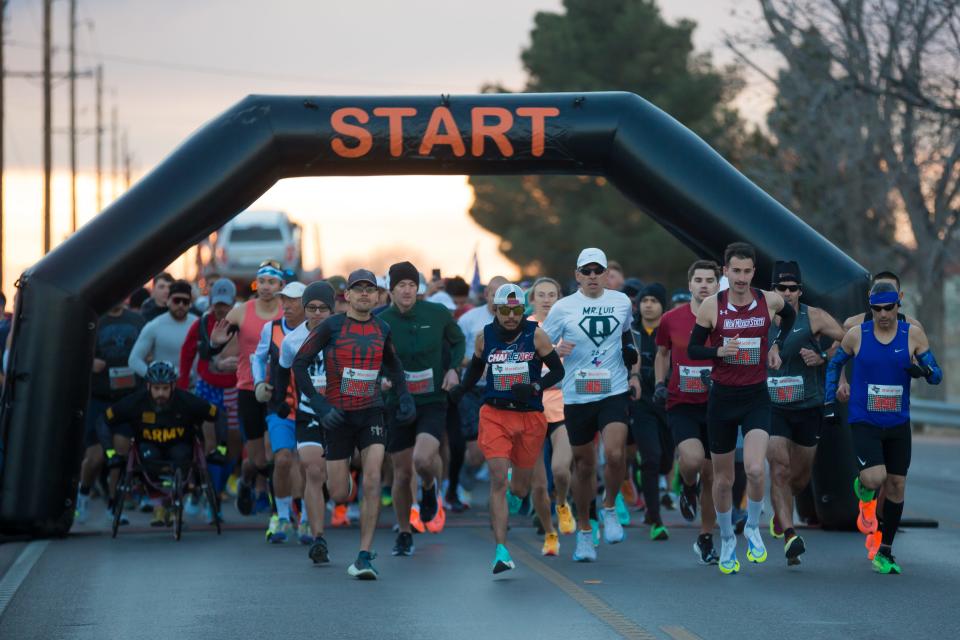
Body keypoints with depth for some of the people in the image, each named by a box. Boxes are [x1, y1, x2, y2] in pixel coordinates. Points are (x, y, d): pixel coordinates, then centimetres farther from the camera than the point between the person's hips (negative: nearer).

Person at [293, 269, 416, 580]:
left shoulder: (382, 329, 6)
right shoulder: (331, 326, -6)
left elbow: (393, 365, 24)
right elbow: (299, 364, -6)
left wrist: (404, 397, 10)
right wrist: (319, 404, -14)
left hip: (371, 412, 2)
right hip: (339, 414, -2)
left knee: (372, 481, -17)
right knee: (339, 495, 0)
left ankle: (365, 556, -14)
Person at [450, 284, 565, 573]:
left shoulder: (535, 334, -3)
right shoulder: (485, 336, 2)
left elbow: (557, 370, 0)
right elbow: (476, 366, 20)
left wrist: (534, 388, -16)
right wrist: (461, 389, 2)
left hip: (530, 416, 0)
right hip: (495, 415, 0)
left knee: (520, 489, 10)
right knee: (498, 479, -15)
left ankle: (515, 484, 51)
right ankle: (501, 551, -15)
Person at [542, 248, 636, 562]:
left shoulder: (621, 302, 6)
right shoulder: (563, 308, -2)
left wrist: (633, 374, 19)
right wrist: (556, 351, -19)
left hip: (615, 392, 0)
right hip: (577, 396, 0)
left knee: (614, 454, -22)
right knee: (584, 466, 7)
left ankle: (610, 508, 5)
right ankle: (584, 531, 25)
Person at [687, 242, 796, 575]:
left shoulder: (770, 300, -3)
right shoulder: (711, 306, -7)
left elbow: (790, 316, 21)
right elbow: (693, 349, 0)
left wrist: (776, 346, 10)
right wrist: (719, 351, -19)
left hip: (756, 397, 0)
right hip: (722, 397, 0)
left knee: (755, 470, -21)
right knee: (723, 479, 9)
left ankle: (753, 528, 5)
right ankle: (727, 540, 30)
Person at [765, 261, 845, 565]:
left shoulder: (814, 317, -5)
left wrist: (822, 358, -16)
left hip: (809, 406, 1)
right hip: (772, 406, -1)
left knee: (801, 475, 12)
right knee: (780, 469, -17)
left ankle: (780, 512, 43)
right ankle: (789, 535, -19)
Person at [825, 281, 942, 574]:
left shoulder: (913, 334, -3)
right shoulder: (857, 335, -4)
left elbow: (937, 374, 0)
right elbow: (834, 363, 13)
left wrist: (922, 369, -23)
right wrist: (829, 400, 9)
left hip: (898, 424, 2)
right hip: (863, 422, -2)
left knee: (896, 486, 5)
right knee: (875, 478, -22)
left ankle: (884, 552, 20)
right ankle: (864, 493, 18)